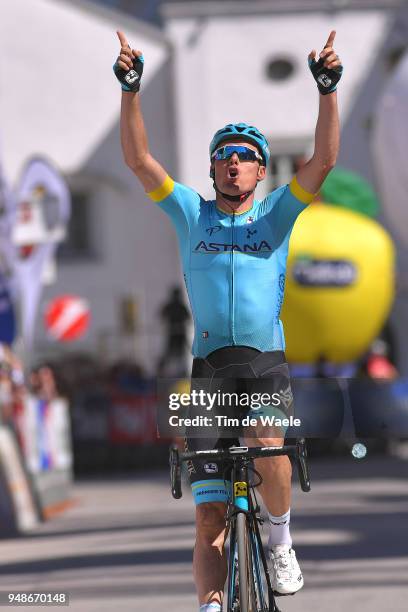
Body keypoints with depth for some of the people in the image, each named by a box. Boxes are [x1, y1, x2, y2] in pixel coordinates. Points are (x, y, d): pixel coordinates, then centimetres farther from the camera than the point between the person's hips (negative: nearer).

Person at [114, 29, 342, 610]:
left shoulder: (276, 213, 8)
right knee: (211, 519, -4)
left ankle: (282, 541, -7)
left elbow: (324, 160, -5)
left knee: (268, 446, -31)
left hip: (267, 365, -1)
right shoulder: (193, 214, 10)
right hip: (210, 370, 1)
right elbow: (139, 159, 1)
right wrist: (131, 88, -10)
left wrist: (328, 88, -16)